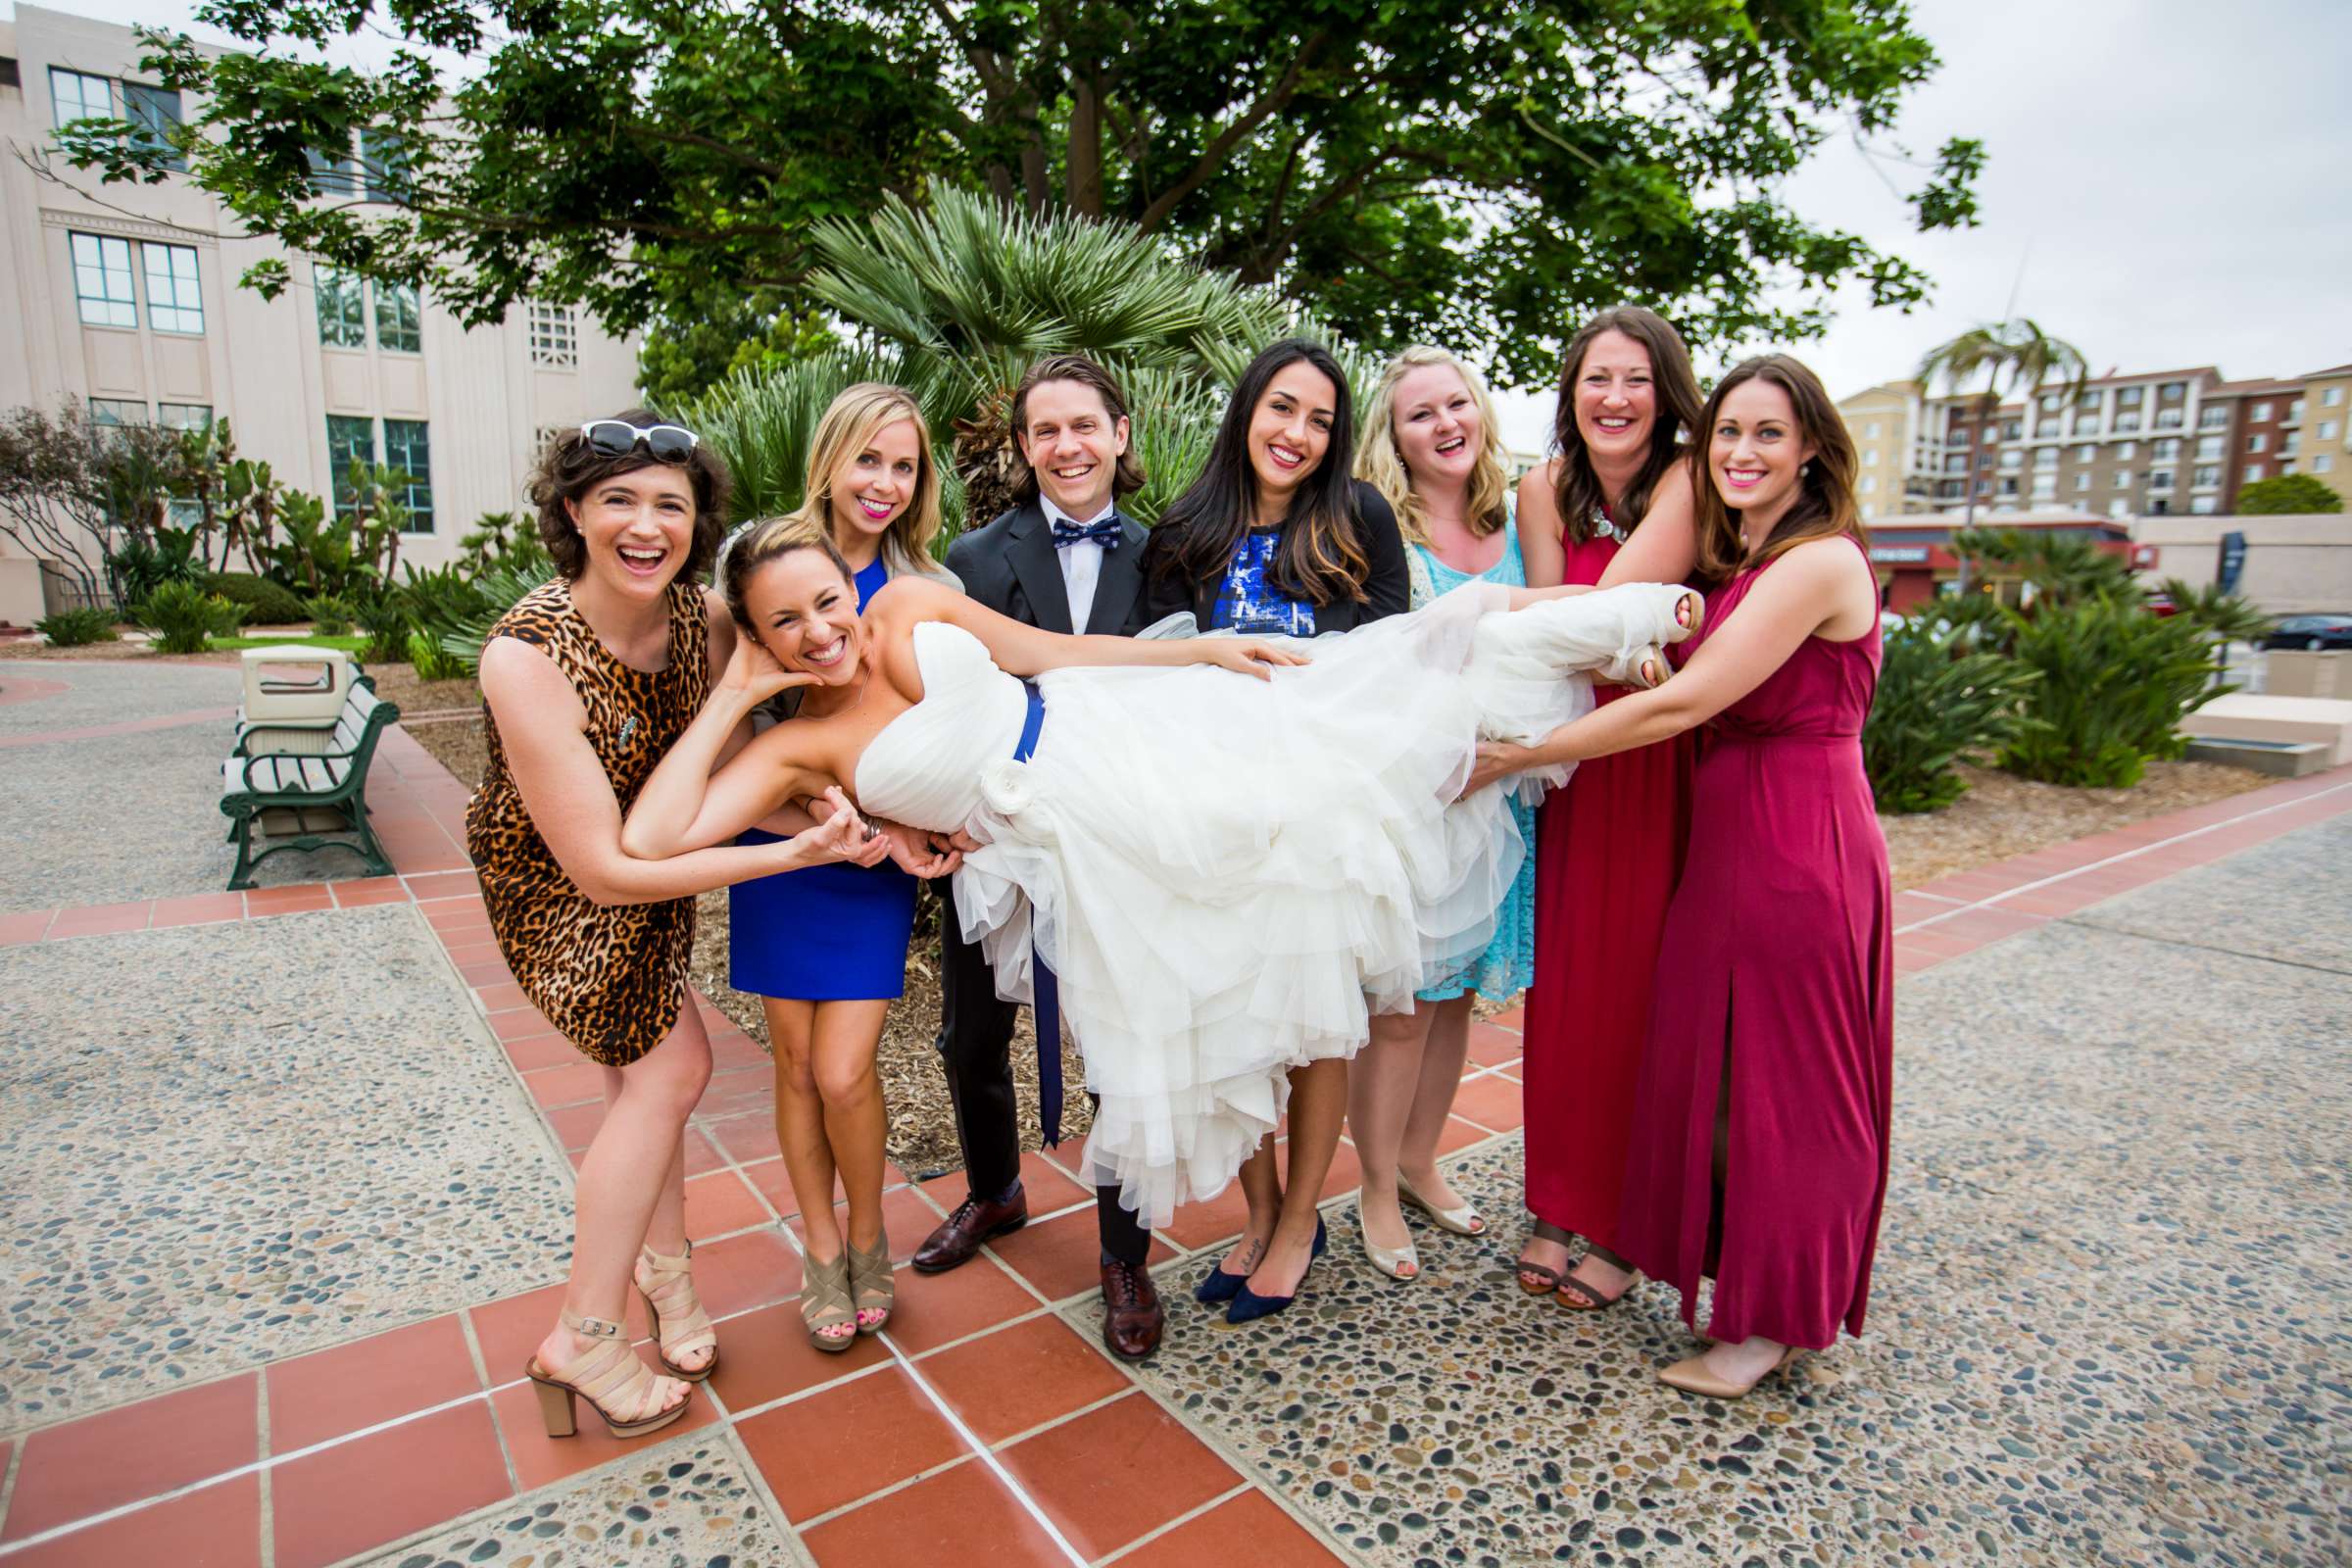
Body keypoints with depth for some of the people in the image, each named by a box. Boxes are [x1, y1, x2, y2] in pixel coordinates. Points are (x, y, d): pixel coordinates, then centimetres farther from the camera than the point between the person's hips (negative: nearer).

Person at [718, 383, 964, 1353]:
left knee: (843, 1072, -4)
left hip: (879, 862, -1)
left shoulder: (928, 590, 0)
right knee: (796, 1063, 9)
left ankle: (867, 1238, 25)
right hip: (778, 843, 1)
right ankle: (821, 1249, 31)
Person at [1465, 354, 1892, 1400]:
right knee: (1717, 1064, 13)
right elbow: (1687, 687, 10)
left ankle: (1775, 1322, 20)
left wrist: (1517, 755, -18)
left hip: (1796, 844, -9)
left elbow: (1685, 703, -21)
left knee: (1784, 1077, 3)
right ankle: (1741, 1277, 30)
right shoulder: (1738, 562, 16)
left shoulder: (1820, 561, -15)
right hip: (1727, 835, 9)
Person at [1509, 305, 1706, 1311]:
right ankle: (1558, 1203, 21)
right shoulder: (1547, 490, 5)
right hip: (1572, 765, 4)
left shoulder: (1688, 482, -10)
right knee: (1564, 985, 6)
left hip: (1666, 768, -4)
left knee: (1641, 992, 2)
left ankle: (1625, 1225, 18)